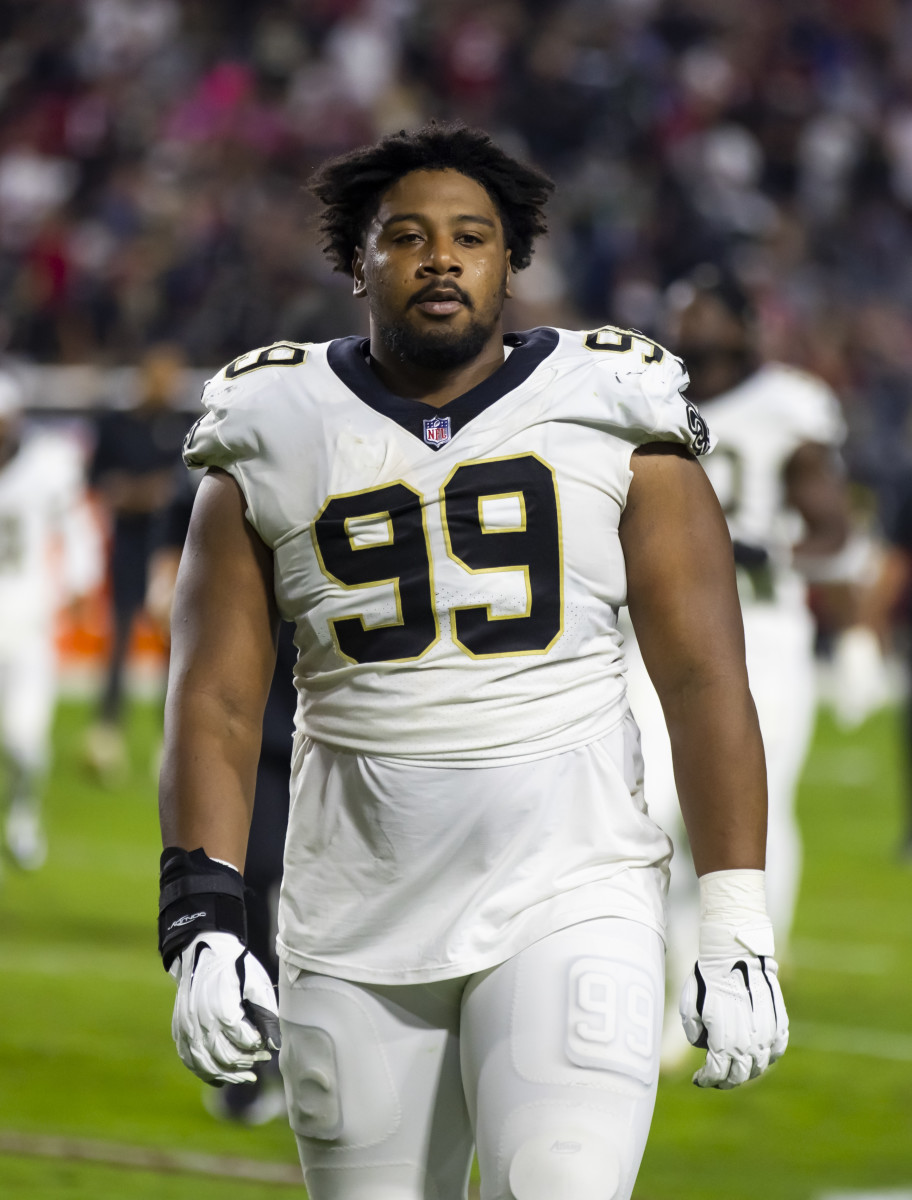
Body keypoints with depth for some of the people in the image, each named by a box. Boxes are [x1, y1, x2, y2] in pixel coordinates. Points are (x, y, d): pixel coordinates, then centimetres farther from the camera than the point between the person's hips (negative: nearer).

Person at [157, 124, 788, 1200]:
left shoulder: (611, 422, 2)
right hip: (356, 927, 2)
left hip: (568, 900, -2)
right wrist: (202, 927, -8)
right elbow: (214, 702, 3)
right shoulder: (274, 442, 5)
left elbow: (702, 680, 1)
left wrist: (737, 929, -5)